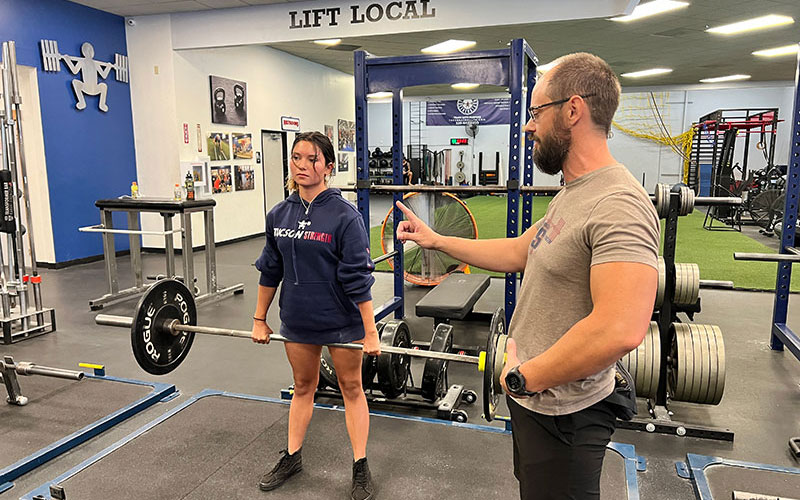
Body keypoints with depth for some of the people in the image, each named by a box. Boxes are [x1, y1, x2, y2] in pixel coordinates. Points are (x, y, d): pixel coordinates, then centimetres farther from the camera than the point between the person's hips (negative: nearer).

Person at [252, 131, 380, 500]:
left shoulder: (344, 216, -16)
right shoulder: (279, 215, 0)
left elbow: (358, 278, -17)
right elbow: (270, 270, 8)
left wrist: (371, 333, -17)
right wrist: (259, 320, 11)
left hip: (342, 321, -4)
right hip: (298, 320, 5)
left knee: (351, 389, 11)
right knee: (303, 387, 20)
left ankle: (361, 469, 24)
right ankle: (291, 458, 38)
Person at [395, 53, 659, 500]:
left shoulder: (619, 206, -28)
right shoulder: (575, 194, 7)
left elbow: (621, 330, -38)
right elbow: (519, 251, 16)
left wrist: (524, 377, -26)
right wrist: (434, 239, 16)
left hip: (562, 415, -10)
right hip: (535, 398, 10)